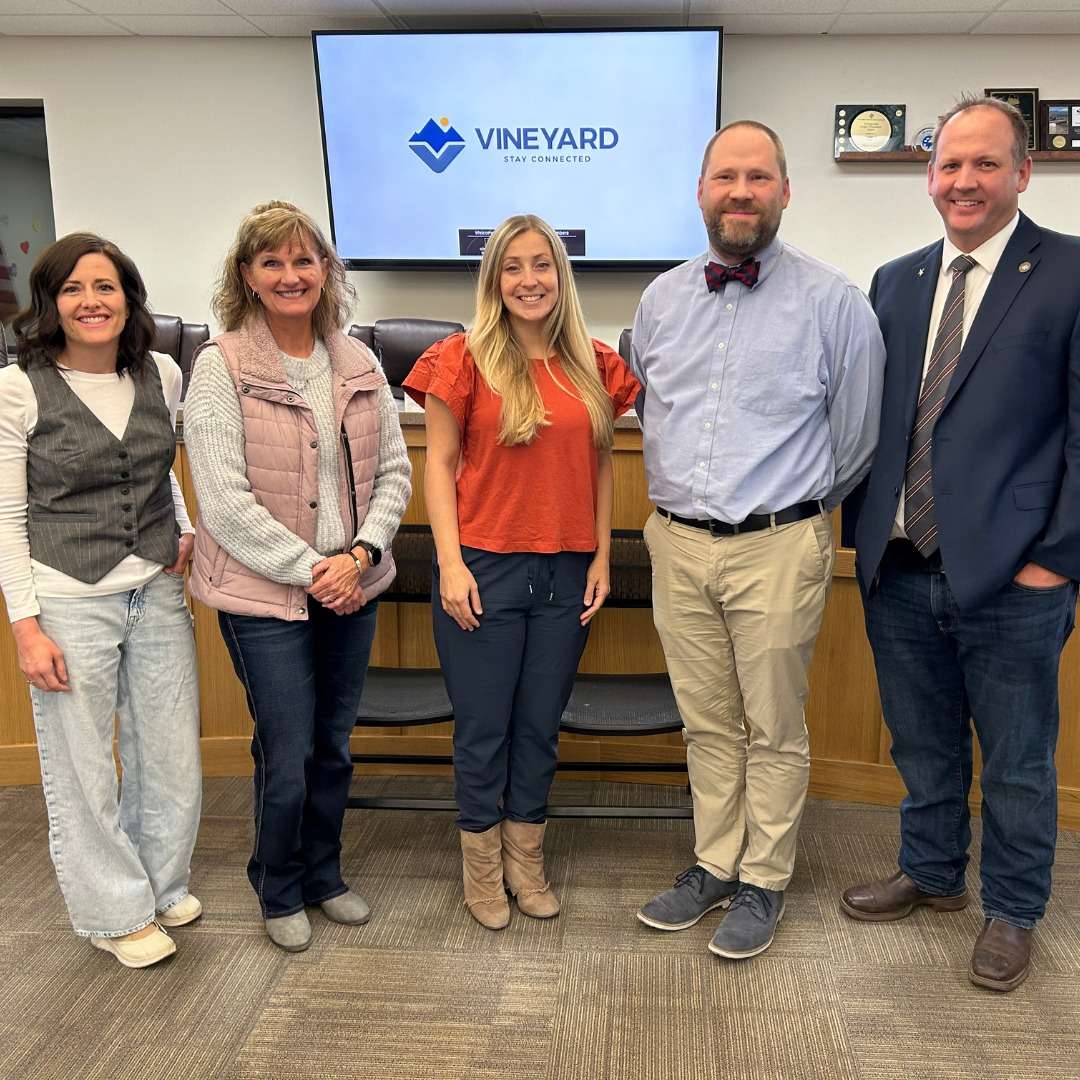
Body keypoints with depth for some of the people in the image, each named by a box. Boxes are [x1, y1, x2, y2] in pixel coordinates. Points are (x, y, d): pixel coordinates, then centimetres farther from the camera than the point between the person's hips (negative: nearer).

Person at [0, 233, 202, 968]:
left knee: (173, 755, 14)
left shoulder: (162, 375, 2)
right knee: (82, 766, 7)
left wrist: (185, 529, 4)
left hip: (159, 594, 4)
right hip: (70, 604, -4)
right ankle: (115, 912, 30)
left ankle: (162, 884, 39)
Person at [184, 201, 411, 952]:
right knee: (287, 757, 4)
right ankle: (279, 892, 29)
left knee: (334, 748, 16)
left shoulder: (358, 362, 5)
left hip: (351, 588, 5)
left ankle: (324, 875, 37)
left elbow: (394, 471, 4)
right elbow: (225, 502, -14)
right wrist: (311, 571, -14)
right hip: (265, 595, -4)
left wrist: (360, 555, -10)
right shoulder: (221, 368, -9)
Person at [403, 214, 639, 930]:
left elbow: (601, 465, 11)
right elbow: (439, 465, -4)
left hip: (566, 574, 3)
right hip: (484, 569, -3)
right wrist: (451, 563, -10)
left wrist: (601, 557, 5)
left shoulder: (595, 366, 6)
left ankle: (526, 862, 33)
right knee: (483, 729, 8)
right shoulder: (465, 359, -4)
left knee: (540, 728, 14)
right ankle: (482, 867, 29)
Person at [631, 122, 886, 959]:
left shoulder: (833, 301, -6)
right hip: (678, 543, 4)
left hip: (777, 549, -4)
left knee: (773, 730, 8)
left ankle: (763, 883, 25)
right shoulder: (661, 299, 8)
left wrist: (798, 510, 7)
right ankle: (715, 865, 32)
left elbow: (855, 436, 0)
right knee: (707, 723, 15)